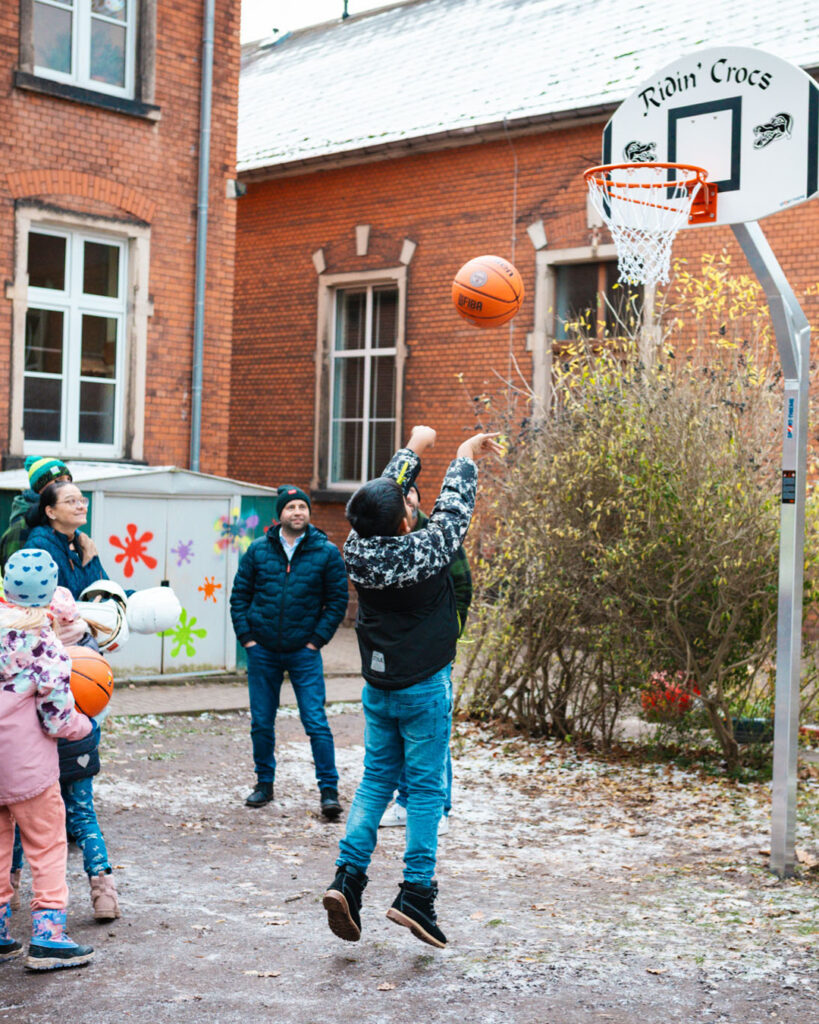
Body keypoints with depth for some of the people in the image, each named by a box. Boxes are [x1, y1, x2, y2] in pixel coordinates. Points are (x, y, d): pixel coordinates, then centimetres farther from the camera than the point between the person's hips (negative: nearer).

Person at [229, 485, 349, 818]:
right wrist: (246, 637, 0)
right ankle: (264, 783, 26)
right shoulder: (258, 550, 2)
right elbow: (239, 595, 7)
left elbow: (337, 601, 1)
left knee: (316, 722, -7)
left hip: (304, 653, -2)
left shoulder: (326, 552, -3)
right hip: (262, 651, 2)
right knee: (261, 723, 10)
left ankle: (329, 790, -1)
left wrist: (317, 640, -5)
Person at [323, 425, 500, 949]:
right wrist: (466, 458, 14)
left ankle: (348, 877, 4)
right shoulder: (425, 553, -20)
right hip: (424, 689, -5)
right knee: (426, 788, 2)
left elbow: (386, 492, 11)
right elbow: (454, 509, -3)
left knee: (376, 780, 15)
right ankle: (417, 895, 1)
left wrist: (413, 450, 25)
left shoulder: (358, 550, -6)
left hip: (377, 687, 5)